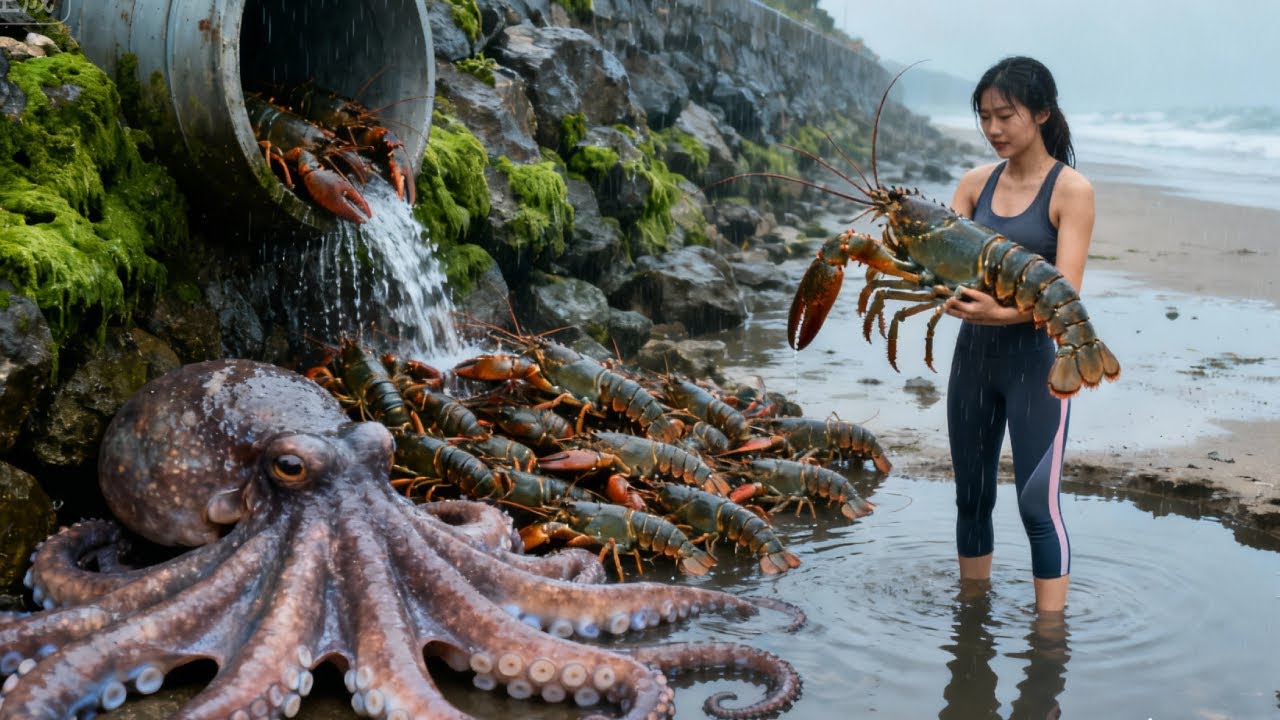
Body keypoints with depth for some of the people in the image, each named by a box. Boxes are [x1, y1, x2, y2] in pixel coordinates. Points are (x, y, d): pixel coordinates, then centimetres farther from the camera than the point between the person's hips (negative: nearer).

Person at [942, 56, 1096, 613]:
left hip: (1037, 359, -5)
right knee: (972, 497, 13)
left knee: (1037, 505, -6)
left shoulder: (1070, 189, -9)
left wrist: (1000, 313, -34)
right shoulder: (976, 184, 6)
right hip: (974, 356, 5)